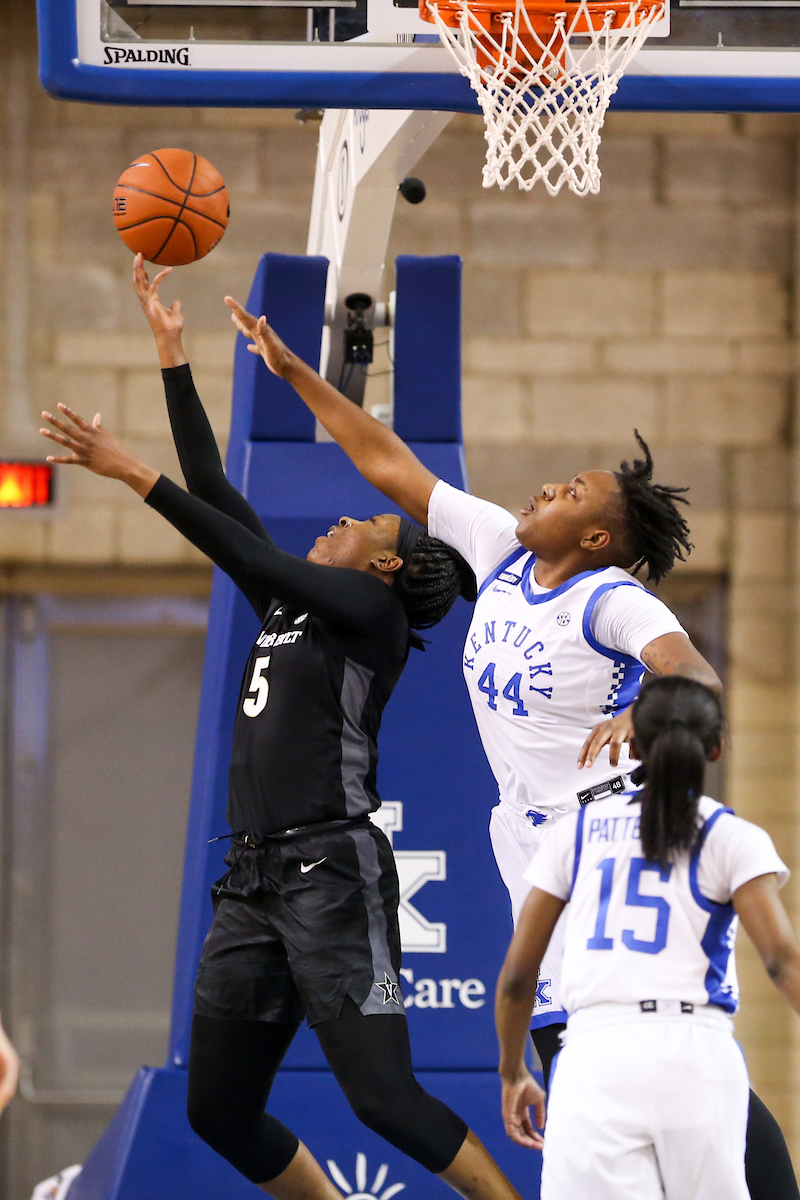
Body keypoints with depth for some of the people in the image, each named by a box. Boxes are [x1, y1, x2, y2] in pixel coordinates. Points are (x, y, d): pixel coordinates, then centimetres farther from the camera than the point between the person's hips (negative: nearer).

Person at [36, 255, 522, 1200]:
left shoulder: (373, 610, -2)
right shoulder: (291, 602, 20)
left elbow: (248, 553, -12)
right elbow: (218, 501, 21)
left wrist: (132, 474, -14)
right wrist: (171, 353, 19)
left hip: (332, 872, -9)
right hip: (254, 877, 9)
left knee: (382, 1098, -16)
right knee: (218, 1112, 6)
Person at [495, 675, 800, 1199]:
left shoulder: (577, 831, 15)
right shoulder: (733, 838, 8)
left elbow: (517, 973, 15)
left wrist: (513, 1072, 29)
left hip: (593, 1057, 1)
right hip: (696, 1053, -1)